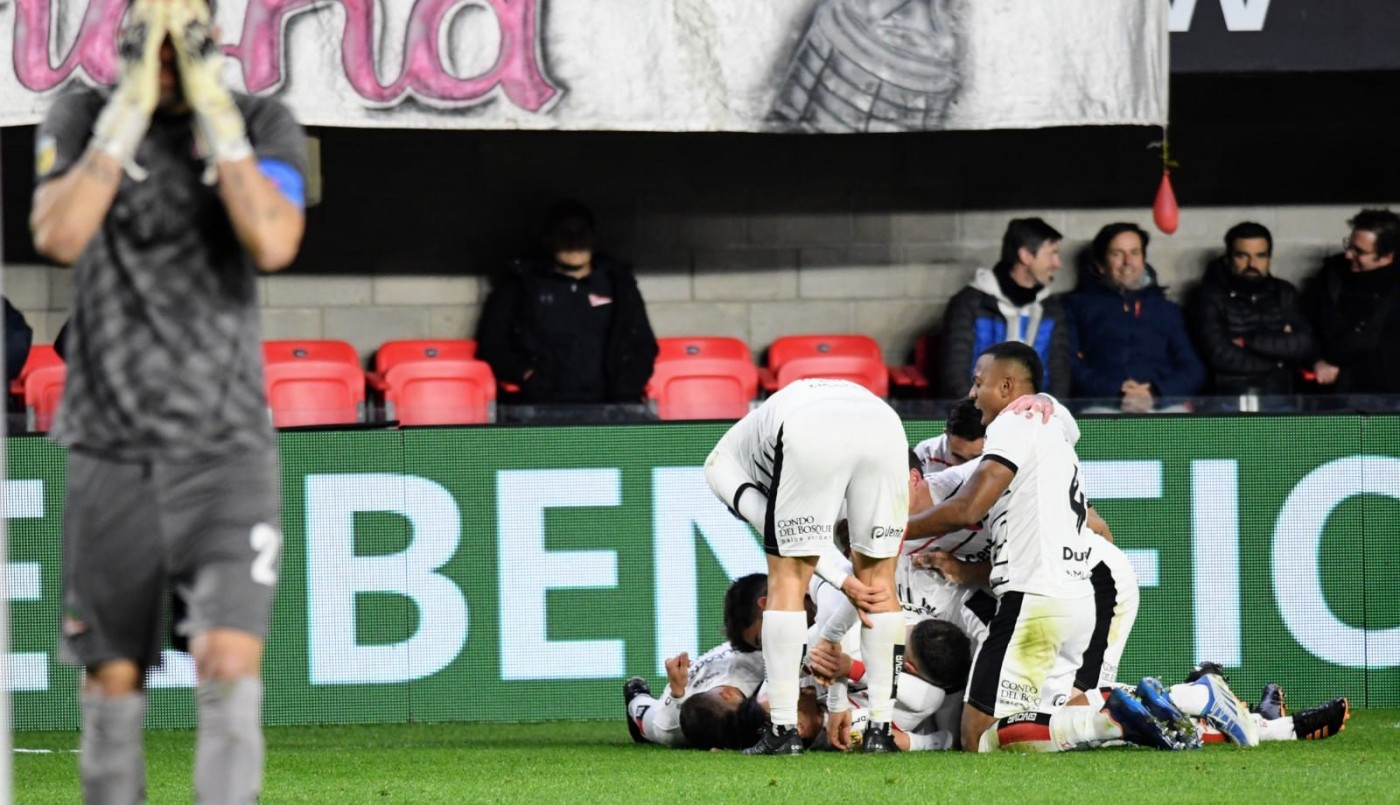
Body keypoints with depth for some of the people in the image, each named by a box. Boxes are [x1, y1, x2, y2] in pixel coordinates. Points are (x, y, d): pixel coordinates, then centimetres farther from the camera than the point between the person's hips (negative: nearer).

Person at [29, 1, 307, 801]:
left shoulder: (263, 126, 2)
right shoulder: (84, 120, 3)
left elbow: (274, 244, -16)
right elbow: (59, 236, -14)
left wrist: (213, 114, -14)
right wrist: (131, 110, -15)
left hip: (226, 444, -1)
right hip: (112, 446, 1)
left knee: (231, 661, -16)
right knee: (114, 675, 5)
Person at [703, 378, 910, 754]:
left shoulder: (721, 461, 33)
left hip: (811, 432, -4)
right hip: (885, 425, 4)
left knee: (787, 580, 12)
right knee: (877, 582, 17)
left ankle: (784, 729, 9)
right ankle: (880, 729, 16)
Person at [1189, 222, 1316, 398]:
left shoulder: (1284, 293, 14)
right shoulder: (1211, 297, 1)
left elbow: (1305, 345, 0)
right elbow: (1220, 357, -11)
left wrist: (1248, 341, -7)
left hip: (1280, 397, 3)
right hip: (1229, 400, -3)